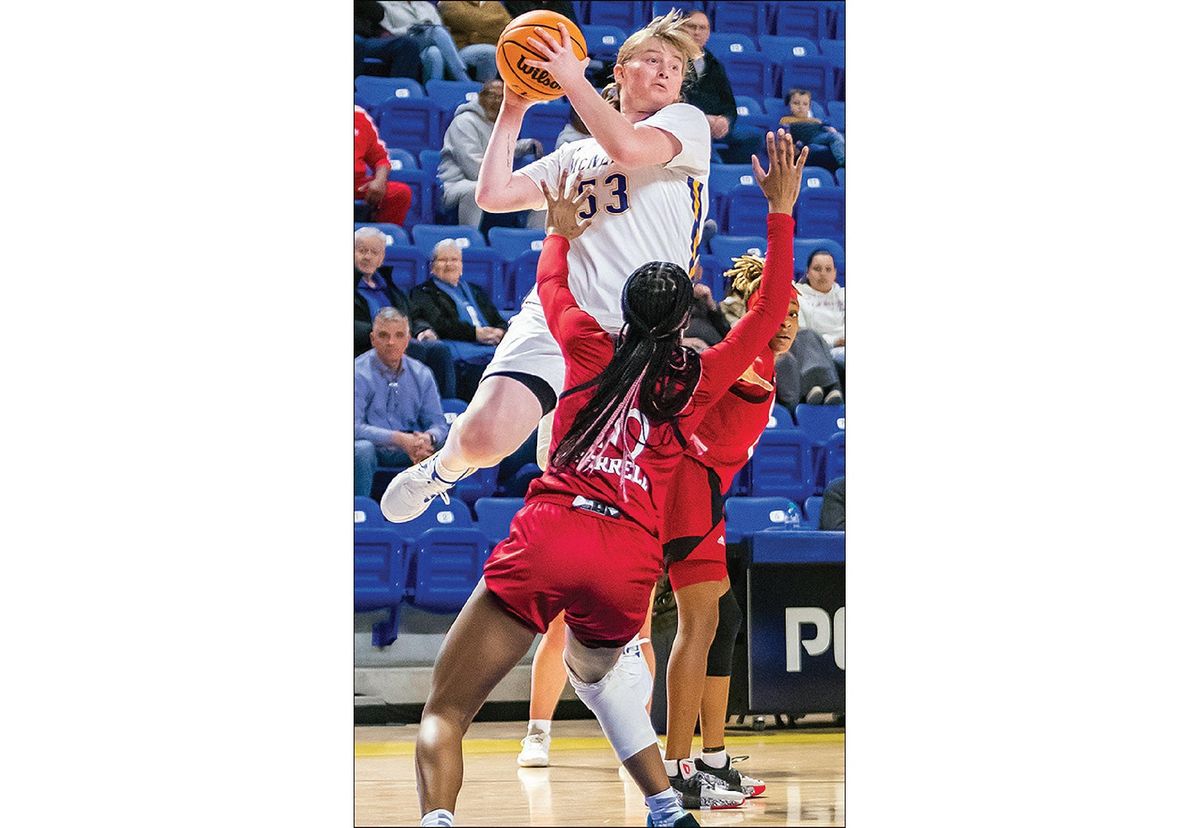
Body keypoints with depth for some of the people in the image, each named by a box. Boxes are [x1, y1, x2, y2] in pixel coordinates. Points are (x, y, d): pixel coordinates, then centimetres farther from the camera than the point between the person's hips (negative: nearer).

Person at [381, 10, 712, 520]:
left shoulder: (688, 122, 10)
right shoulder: (575, 156, 24)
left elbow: (628, 147, -11)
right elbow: (493, 195, 16)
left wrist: (571, 77, -4)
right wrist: (513, 109, 15)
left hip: (639, 339, -2)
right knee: (486, 435, -20)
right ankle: (447, 465, 14)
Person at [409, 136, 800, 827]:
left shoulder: (592, 349, 14)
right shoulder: (698, 379, 12)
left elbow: (552, 286, 35)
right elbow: (771, 311, 24)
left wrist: (560, 231, 52)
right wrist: (780, 211, 26)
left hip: (544, 541, -2)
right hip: (628, 566, 2)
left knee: (446, 712, -3)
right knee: (597, 672, 35)